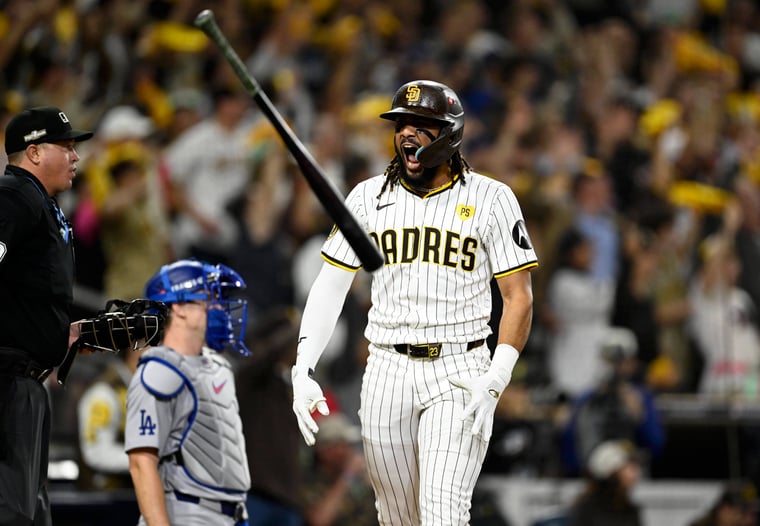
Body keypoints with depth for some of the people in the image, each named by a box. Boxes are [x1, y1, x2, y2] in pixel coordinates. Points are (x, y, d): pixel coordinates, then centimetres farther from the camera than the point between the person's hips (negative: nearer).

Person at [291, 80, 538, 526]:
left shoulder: (490, 199, -2)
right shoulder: (370, 197, 7)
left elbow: (518, 297, -3)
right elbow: (330, 286, 8)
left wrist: (495, 381, -15)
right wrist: (303, 372, -3)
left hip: (459, 374, -4)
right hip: (388, 370, 4)